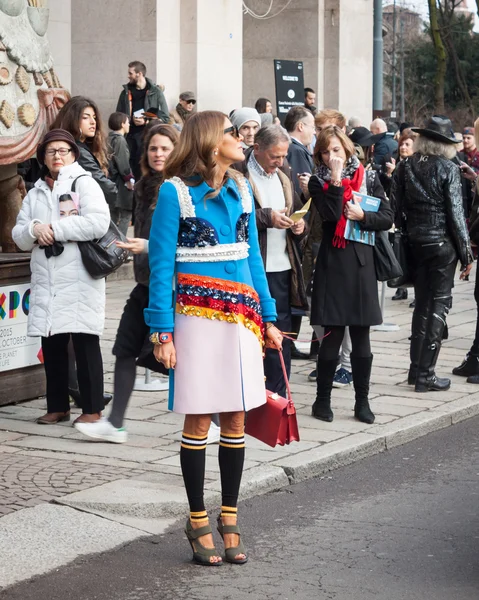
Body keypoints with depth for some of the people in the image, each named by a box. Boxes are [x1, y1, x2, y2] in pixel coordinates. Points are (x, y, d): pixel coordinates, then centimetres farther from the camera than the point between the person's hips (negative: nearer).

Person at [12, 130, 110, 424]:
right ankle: (58, 406, 16)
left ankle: (93, 409, 2)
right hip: (46, 282, 6)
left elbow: (98, 223, -15)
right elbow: (19, 237, 15)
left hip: (80, 280, -5)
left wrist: (54, 228, -12)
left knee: (85, 344, -3)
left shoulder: (84, 183, 2)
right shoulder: (35, 193, 20)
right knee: (51, 344, 7)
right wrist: (34, 229, -9)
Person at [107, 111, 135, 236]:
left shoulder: (110, 138, 13)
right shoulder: (120, 140, -14)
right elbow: (123, 162, -19)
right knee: (125, 214, -6)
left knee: (114, 214, 15)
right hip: (121, 183, -9)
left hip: (112, 180, 9)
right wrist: (129, 178, -13)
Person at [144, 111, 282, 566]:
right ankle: (198, 521, 13)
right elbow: (161, 264, -7)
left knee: (235, 421, 7)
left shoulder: (239, 190, 10)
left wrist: (267, 318, 12)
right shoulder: (176, 191, -6)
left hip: (241, 317, 5)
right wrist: (163, 332, -11)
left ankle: (229, 518, 18)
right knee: (198, 422, 1)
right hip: (198, 318, -5)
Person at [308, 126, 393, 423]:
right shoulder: (318, 182, 3)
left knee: (361, 338, 5)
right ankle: (323, 399, 12)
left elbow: (388, 218, 4)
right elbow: (332, 215, -15)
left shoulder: (369, 178, 7)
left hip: (362, 264, 2)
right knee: (332, 336, -1)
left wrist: (362, 216, -10)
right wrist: (336, 178, -17)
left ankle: (362, 401, 14)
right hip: (332, 263, -2)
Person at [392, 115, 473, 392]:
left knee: (422, 304, 17)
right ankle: (426, 374, 0)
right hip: (442, 244, -5)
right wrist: (466, 253, -5)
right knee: (440, 304, 2)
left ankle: (416, 368, 20)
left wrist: (408, 233, 12)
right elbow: (456, 214, -11)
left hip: (415, 242, 5)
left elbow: (398, 206, 2)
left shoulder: (405, 167, 2)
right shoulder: (448, 169, -12)